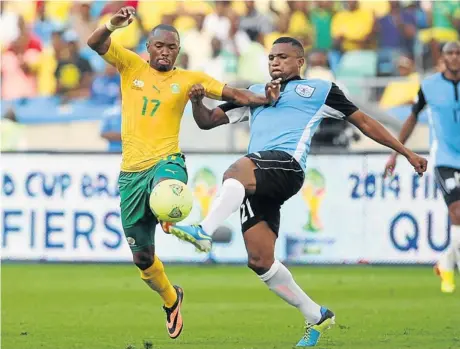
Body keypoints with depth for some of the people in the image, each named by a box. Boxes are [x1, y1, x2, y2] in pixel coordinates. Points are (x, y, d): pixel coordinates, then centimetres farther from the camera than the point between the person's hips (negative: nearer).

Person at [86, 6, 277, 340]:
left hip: (166, 162, -2)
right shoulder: (132, 66, 7)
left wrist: (264, 99, -15)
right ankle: (170, 298, 36)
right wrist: (113, 25, -23)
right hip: (131, 172, 2)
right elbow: (95, 43, -3)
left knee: (165, 189, -48)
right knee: (142, 257, 11)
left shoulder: (188, 79, 6)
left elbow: (232, 94, 3)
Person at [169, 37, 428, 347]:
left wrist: (407, 153, 22)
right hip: (254, 180, 6)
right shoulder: (255, 93, 32)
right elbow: (209, 120, 30)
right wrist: (197, 102, 7)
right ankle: (317, 316, 13)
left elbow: (364, 122, 24)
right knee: (260, 260, -2)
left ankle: (204, 232, -56)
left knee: (236, 171, -38)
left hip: (286, 164, -6)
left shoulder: (319, 89, 20)